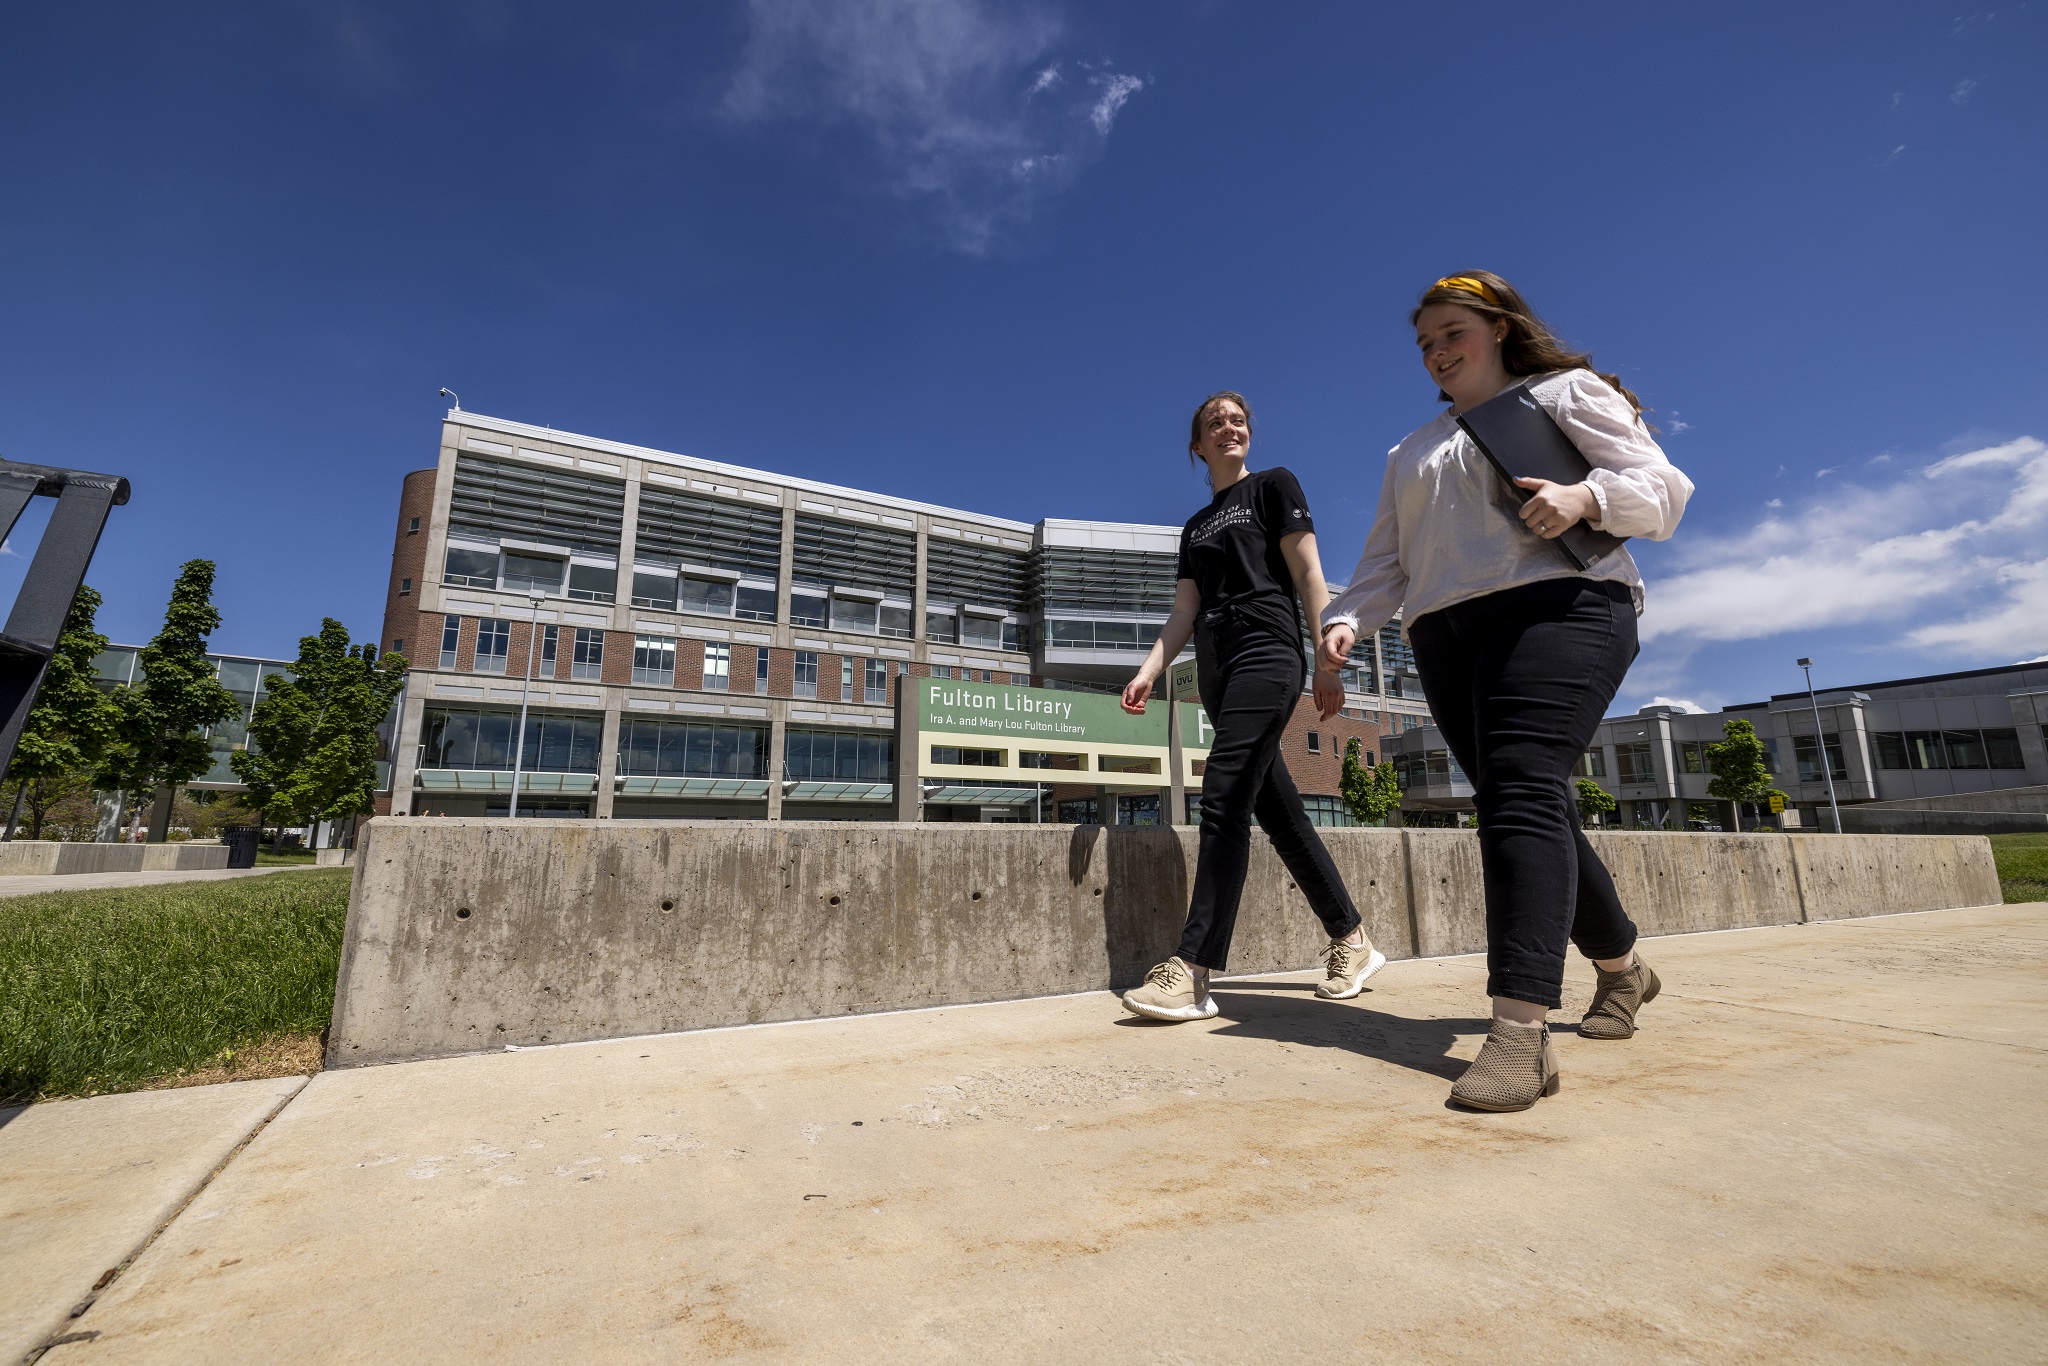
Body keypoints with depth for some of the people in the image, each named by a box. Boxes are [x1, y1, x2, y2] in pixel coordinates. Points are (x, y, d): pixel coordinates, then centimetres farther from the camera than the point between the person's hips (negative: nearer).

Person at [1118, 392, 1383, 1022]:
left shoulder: (1273, 486, 9)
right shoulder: (1195, 527, 24)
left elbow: (1309, 574, 0)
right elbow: (1184, 614, 16)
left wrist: (1328, 661, -9)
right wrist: (1148, 672, 1)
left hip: (1266, 652, -7)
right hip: (1216, 670, 7)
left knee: (1224, 797, -19)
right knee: (1278, 811, 6)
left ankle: (1193, 972, -21)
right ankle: (1353, 943, 19)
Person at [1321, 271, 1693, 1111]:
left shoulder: (1566, 392, 15)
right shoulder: (1411, 452, 28)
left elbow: (1662, 490, 6)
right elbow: (1386, 560, 20)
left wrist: (1585, 496, -16)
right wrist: (1346, 619, 1)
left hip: (1557, 610, -5)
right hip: (1446, 640, 6)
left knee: (1520, 792, -24)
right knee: (1529, 809, 6)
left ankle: (1521, 1035, -29)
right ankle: (1620, 964, 28)